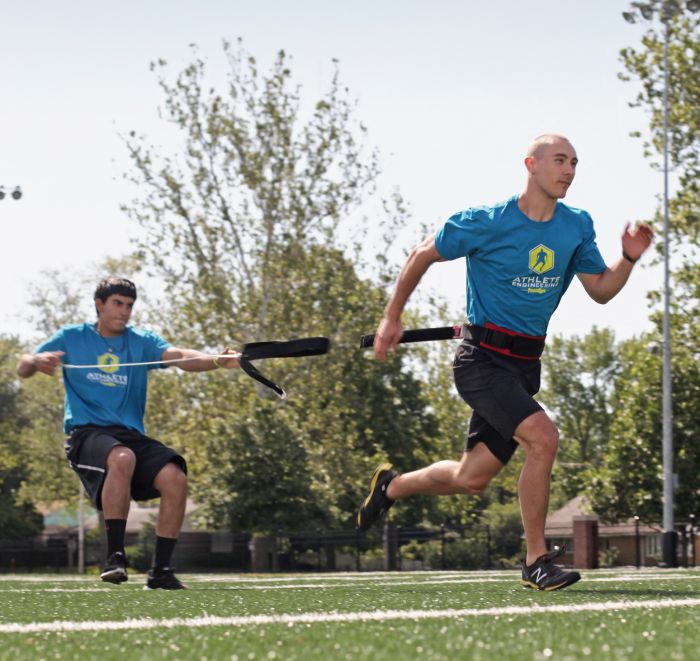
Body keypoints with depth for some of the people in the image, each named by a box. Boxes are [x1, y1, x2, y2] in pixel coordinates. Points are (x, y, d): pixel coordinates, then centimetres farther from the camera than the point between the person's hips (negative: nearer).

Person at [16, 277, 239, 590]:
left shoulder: (142, 341, 10)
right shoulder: (71, 338, 8)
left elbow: (179, 356, -8)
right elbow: (22, 368, 8)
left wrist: (217, 361, -28)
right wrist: (37, 361, -18)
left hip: (131, 435, 3)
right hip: (86, 433, -3)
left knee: (175, 478, -22)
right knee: (122, 458, -37)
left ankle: (161, 570, -9)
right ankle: (114, 556, -31)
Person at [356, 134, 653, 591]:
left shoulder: (577, 227, 4)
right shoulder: (486, 223, -11)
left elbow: (601, 291, 8)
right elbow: (423, 256, 2)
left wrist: (629, 259, -12)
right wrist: (392, 318, 6)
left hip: (525, 365, 6)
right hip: (483, 359, -6)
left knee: (472, 479, 11)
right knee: (543, 437, -27)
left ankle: (393, 485, 40)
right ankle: (537, 562, -17)